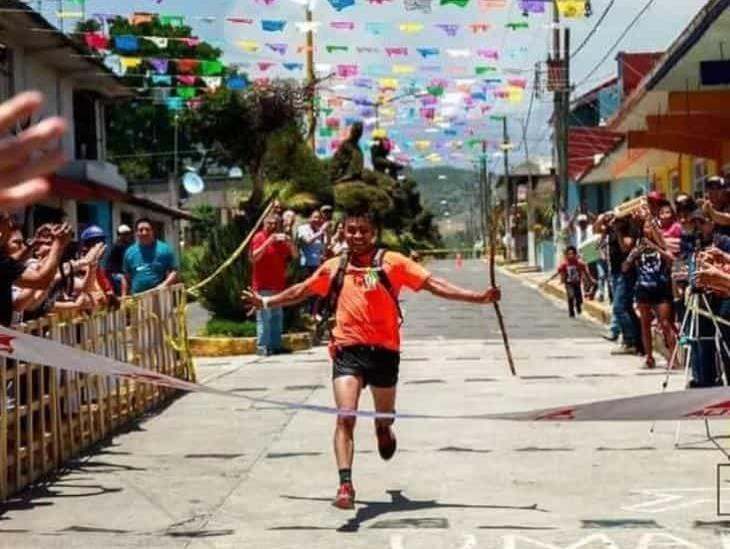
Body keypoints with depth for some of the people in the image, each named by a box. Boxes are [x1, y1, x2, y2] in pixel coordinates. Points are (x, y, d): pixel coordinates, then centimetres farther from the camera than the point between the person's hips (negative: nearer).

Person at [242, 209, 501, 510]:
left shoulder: (391, 262, -1)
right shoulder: (334, 267, 7)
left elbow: (433, 284, -6)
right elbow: (301, 291, 24)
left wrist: (477, 297, -15)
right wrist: (266, 302, 32)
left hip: (384, 349, 0)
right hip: (348, 349, 0)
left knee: (385, 416, 18)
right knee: (345, 417, -15)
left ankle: (383, 429, 56)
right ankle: (345, 484, -15)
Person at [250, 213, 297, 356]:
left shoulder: (280, 238, 15)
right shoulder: (259, 238, -5)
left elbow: (294, 255, 11)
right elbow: (254, 257, -19)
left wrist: (289, 242, -8)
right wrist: (269, 242, -25)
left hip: (278, 285, 7)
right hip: (263, 286, -7)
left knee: (277, 317, 9)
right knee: (264, 317, -11)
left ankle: (275, 345, 15)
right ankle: (262, 346, -11)